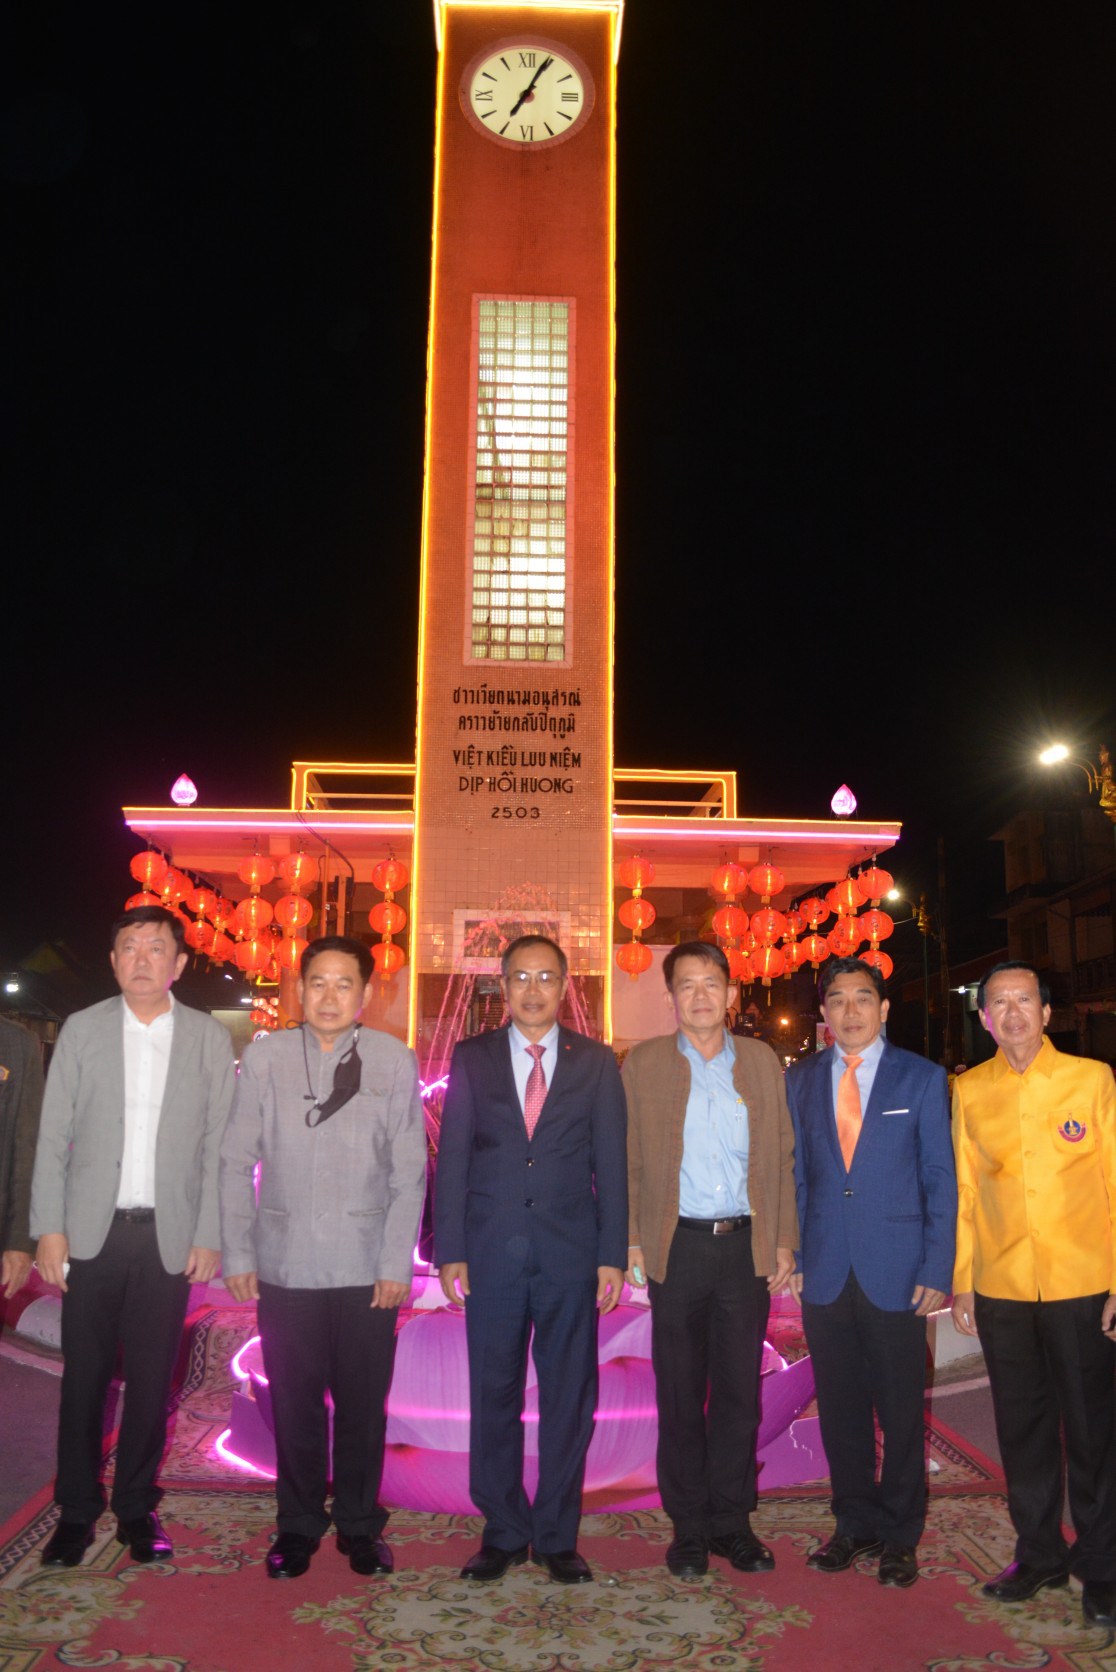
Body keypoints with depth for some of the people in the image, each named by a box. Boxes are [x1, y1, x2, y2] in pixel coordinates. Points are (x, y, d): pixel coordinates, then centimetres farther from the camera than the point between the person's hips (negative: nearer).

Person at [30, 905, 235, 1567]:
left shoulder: (210, 1038, 0)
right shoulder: (82, 1029, 2)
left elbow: (218, 1145, 0)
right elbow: (53, 1136, 2)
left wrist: (209, 1236, -3)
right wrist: (49, 1228, -3)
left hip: (170, 1235, 0)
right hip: (92, 1231, 0)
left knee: (153, 1377, 9)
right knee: (84, 1375, 7)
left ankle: (137, 1506, 26)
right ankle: (78, 1509, 24)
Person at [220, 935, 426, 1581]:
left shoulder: (395, 1061, -1)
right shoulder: (265, 1057, 1)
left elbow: (410, 1173, 0)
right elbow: (237, 1163, 4)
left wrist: (397, 1262, -3)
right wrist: (238, 1254, 1)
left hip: (369, 1272, 0)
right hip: (284, 1267, 1)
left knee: (364, 1406, 8)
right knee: (295, 1405, 10)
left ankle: (360, 1525, 28)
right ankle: (298, 1526, 29)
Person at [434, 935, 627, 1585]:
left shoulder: (596, 1062, 5)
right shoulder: (472, 1058, 6)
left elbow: (611, 1163, 4)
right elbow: (452, 1158, 4)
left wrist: (612, 1255, -2)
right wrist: (450, 1250, -2)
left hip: (570, 1254, 0)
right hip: (492, 1252, 0)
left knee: (569, 1400, 7)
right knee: (494, 1397, 8)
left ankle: (557, 1537, 22)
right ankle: (503, 1534, 24)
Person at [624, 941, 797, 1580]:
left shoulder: (762, 1061, 5)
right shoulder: (643, 1064, 0)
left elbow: (781, 1156, 8)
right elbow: (627, 1161, 2)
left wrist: (783, 1240, 4)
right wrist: (631, 1241, -4)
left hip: (746, 1244, 2)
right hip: (678, 1245, -1)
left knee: (740, 1390, 10)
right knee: (680, 1392, 8)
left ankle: (732, 1520, 24)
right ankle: (689, 1527, 22)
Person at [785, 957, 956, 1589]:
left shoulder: (922, 1079, 0)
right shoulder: (801, 1080, 7)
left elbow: (941, 1180, -1)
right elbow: (797, 1174, 9)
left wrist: (937, 1270, -7)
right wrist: (793, 1256, 3)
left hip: (897, 1273, -2)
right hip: (826, 1272, 2)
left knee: (902, 1411, 7)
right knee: (841, 1407, 11)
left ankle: (899, 1536, 25)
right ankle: (855, 1524, 29)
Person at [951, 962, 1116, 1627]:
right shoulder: (969, 1091, 4)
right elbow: (963, 1190, 8)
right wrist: (961, 1281, 7)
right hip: (1001, 1290, 2)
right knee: (1022, 1427, 13)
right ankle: (1040, 1553, 30)